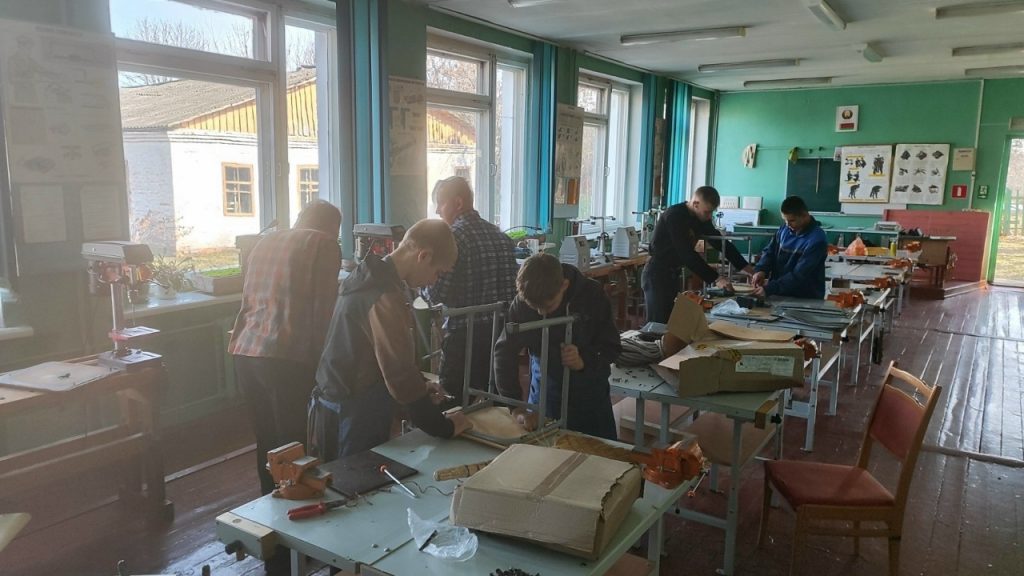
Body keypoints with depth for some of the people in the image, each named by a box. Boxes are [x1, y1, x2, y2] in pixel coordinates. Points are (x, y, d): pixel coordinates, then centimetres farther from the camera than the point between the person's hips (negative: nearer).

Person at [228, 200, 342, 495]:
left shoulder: (265, 242, 19)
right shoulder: (324, 244, 1)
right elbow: (323, 309, -5)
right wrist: (322, 357, 2)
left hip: (246, 352, 7)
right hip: (287, 358, -7)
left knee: (266, 441, 18)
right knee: (296, 446, 3)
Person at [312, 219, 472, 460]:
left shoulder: (370, 275, 7)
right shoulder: (385, 297, -25)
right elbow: (400, 372, -25)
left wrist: (419, 383, 13)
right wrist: (444, 427, -16)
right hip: (353, 416, -9)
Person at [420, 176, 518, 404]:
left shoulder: (453, 236, -12)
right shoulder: (501, 236, 9)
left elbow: (436, 294, -16)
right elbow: (514, 285, 11)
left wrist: (420, 285, 4)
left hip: (464, 334, -7)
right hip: (500, 332, 7)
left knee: (456, 403, 4)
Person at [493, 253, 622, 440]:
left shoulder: (592, 294, -19)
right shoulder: (523, 302, -19)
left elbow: (612, 347, -11)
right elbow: (505, 351, -17)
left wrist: (585, 360, -31)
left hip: (589, 388, 0)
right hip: (545, 386, 0)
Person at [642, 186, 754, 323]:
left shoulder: (701, 218, 4)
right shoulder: (674, 216, -22)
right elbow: (687, 254, -28)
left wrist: (744, 266, -1)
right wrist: (716, 278, -30)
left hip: (672, 275, 8)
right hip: (657, 275, -8)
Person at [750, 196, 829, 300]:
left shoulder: (817, 239, -15)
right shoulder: (784, 229, 5)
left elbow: (799, 275, -20)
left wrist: (769, 289, -25)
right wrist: (760, 270, -10)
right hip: (779, 295, 5)